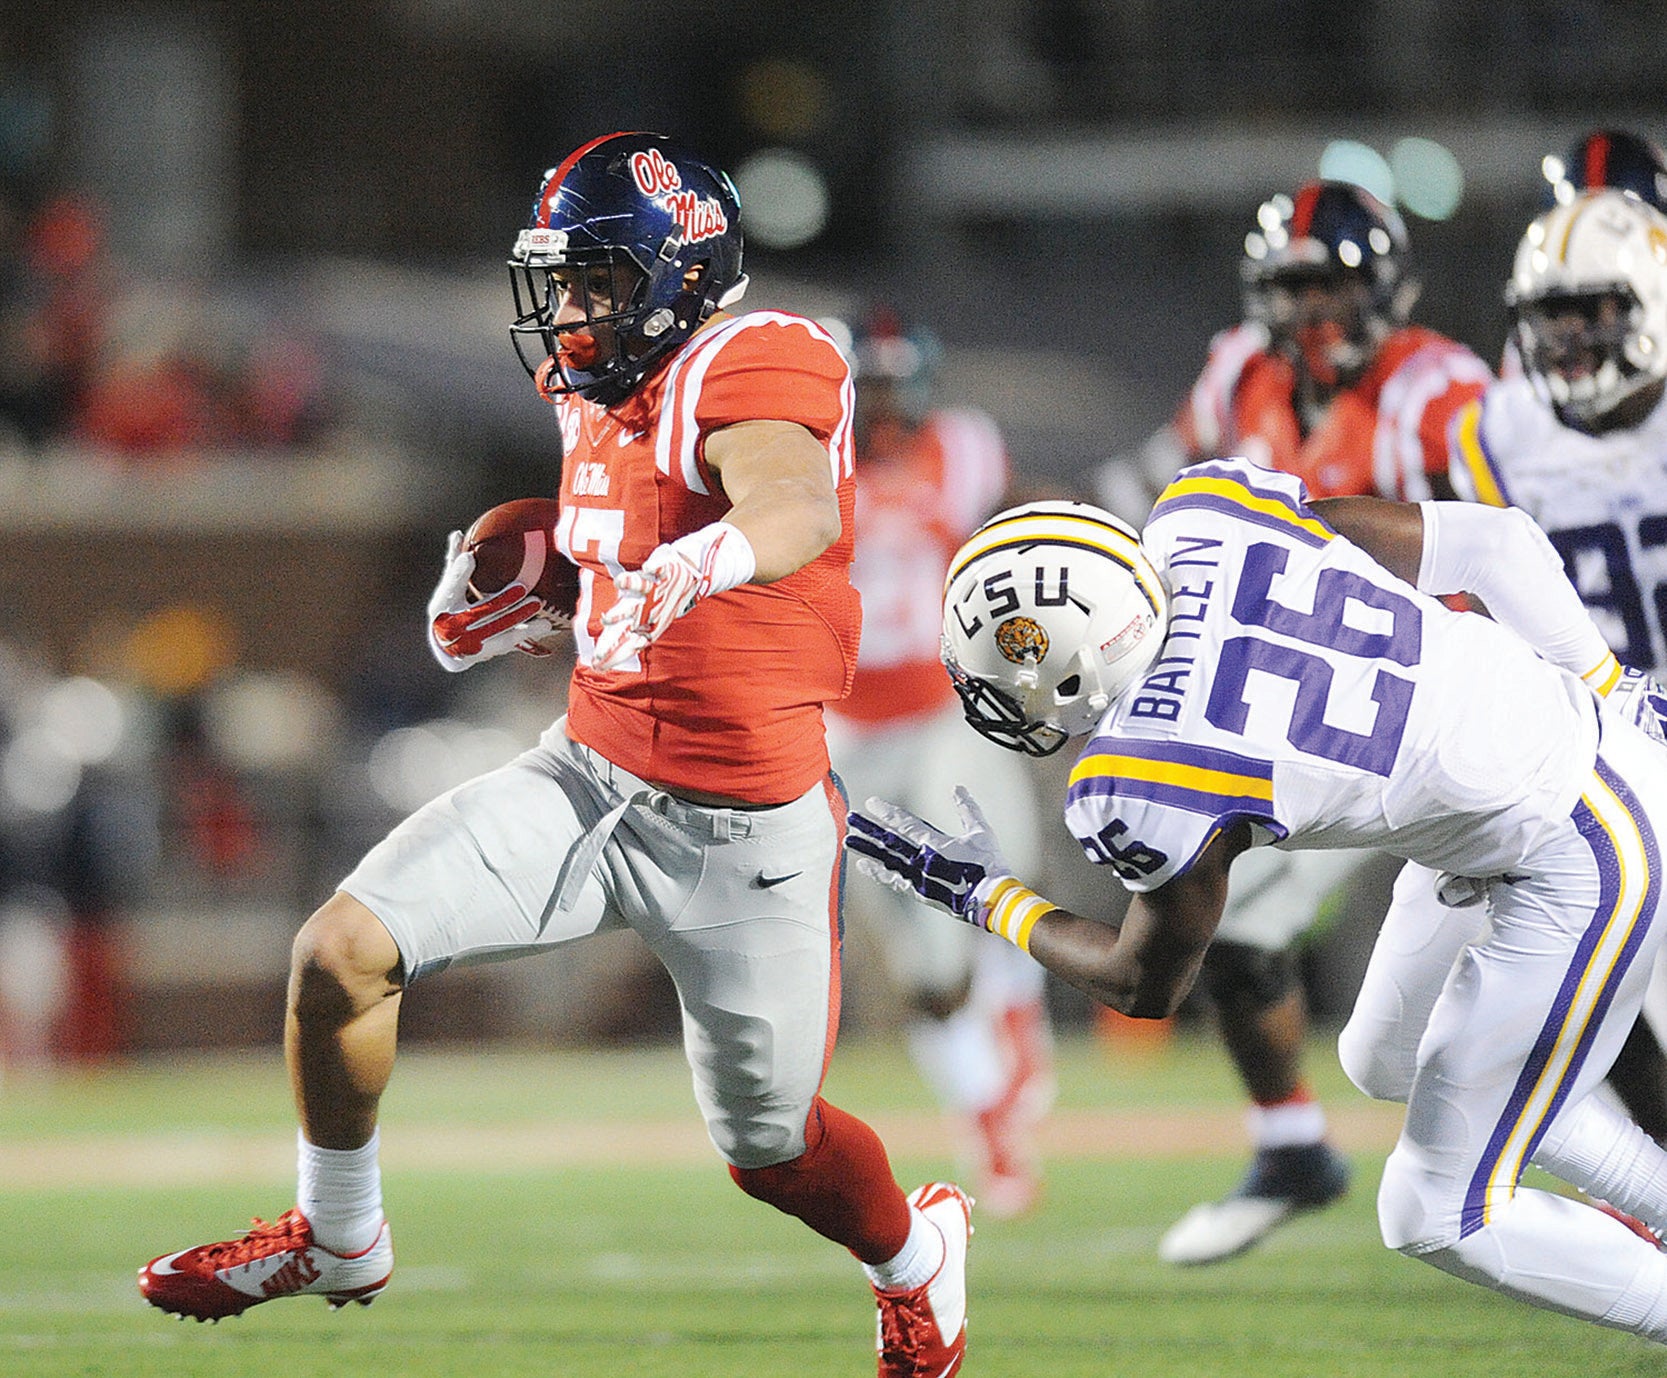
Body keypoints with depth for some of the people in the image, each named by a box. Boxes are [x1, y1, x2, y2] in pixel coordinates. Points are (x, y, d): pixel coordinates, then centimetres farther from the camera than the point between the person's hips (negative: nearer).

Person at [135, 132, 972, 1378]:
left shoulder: (755, 374, -20)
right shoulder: (603, 398, 7)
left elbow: (798, 510, -42)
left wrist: (699, 563, -61)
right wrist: (532, 615, 7)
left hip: (738, 837, -7)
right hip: (589, 778, 7)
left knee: (771, 1150, 9)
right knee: (341, 952, -9)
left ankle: (918, 1250, 44)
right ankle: (338, 1243, 14)